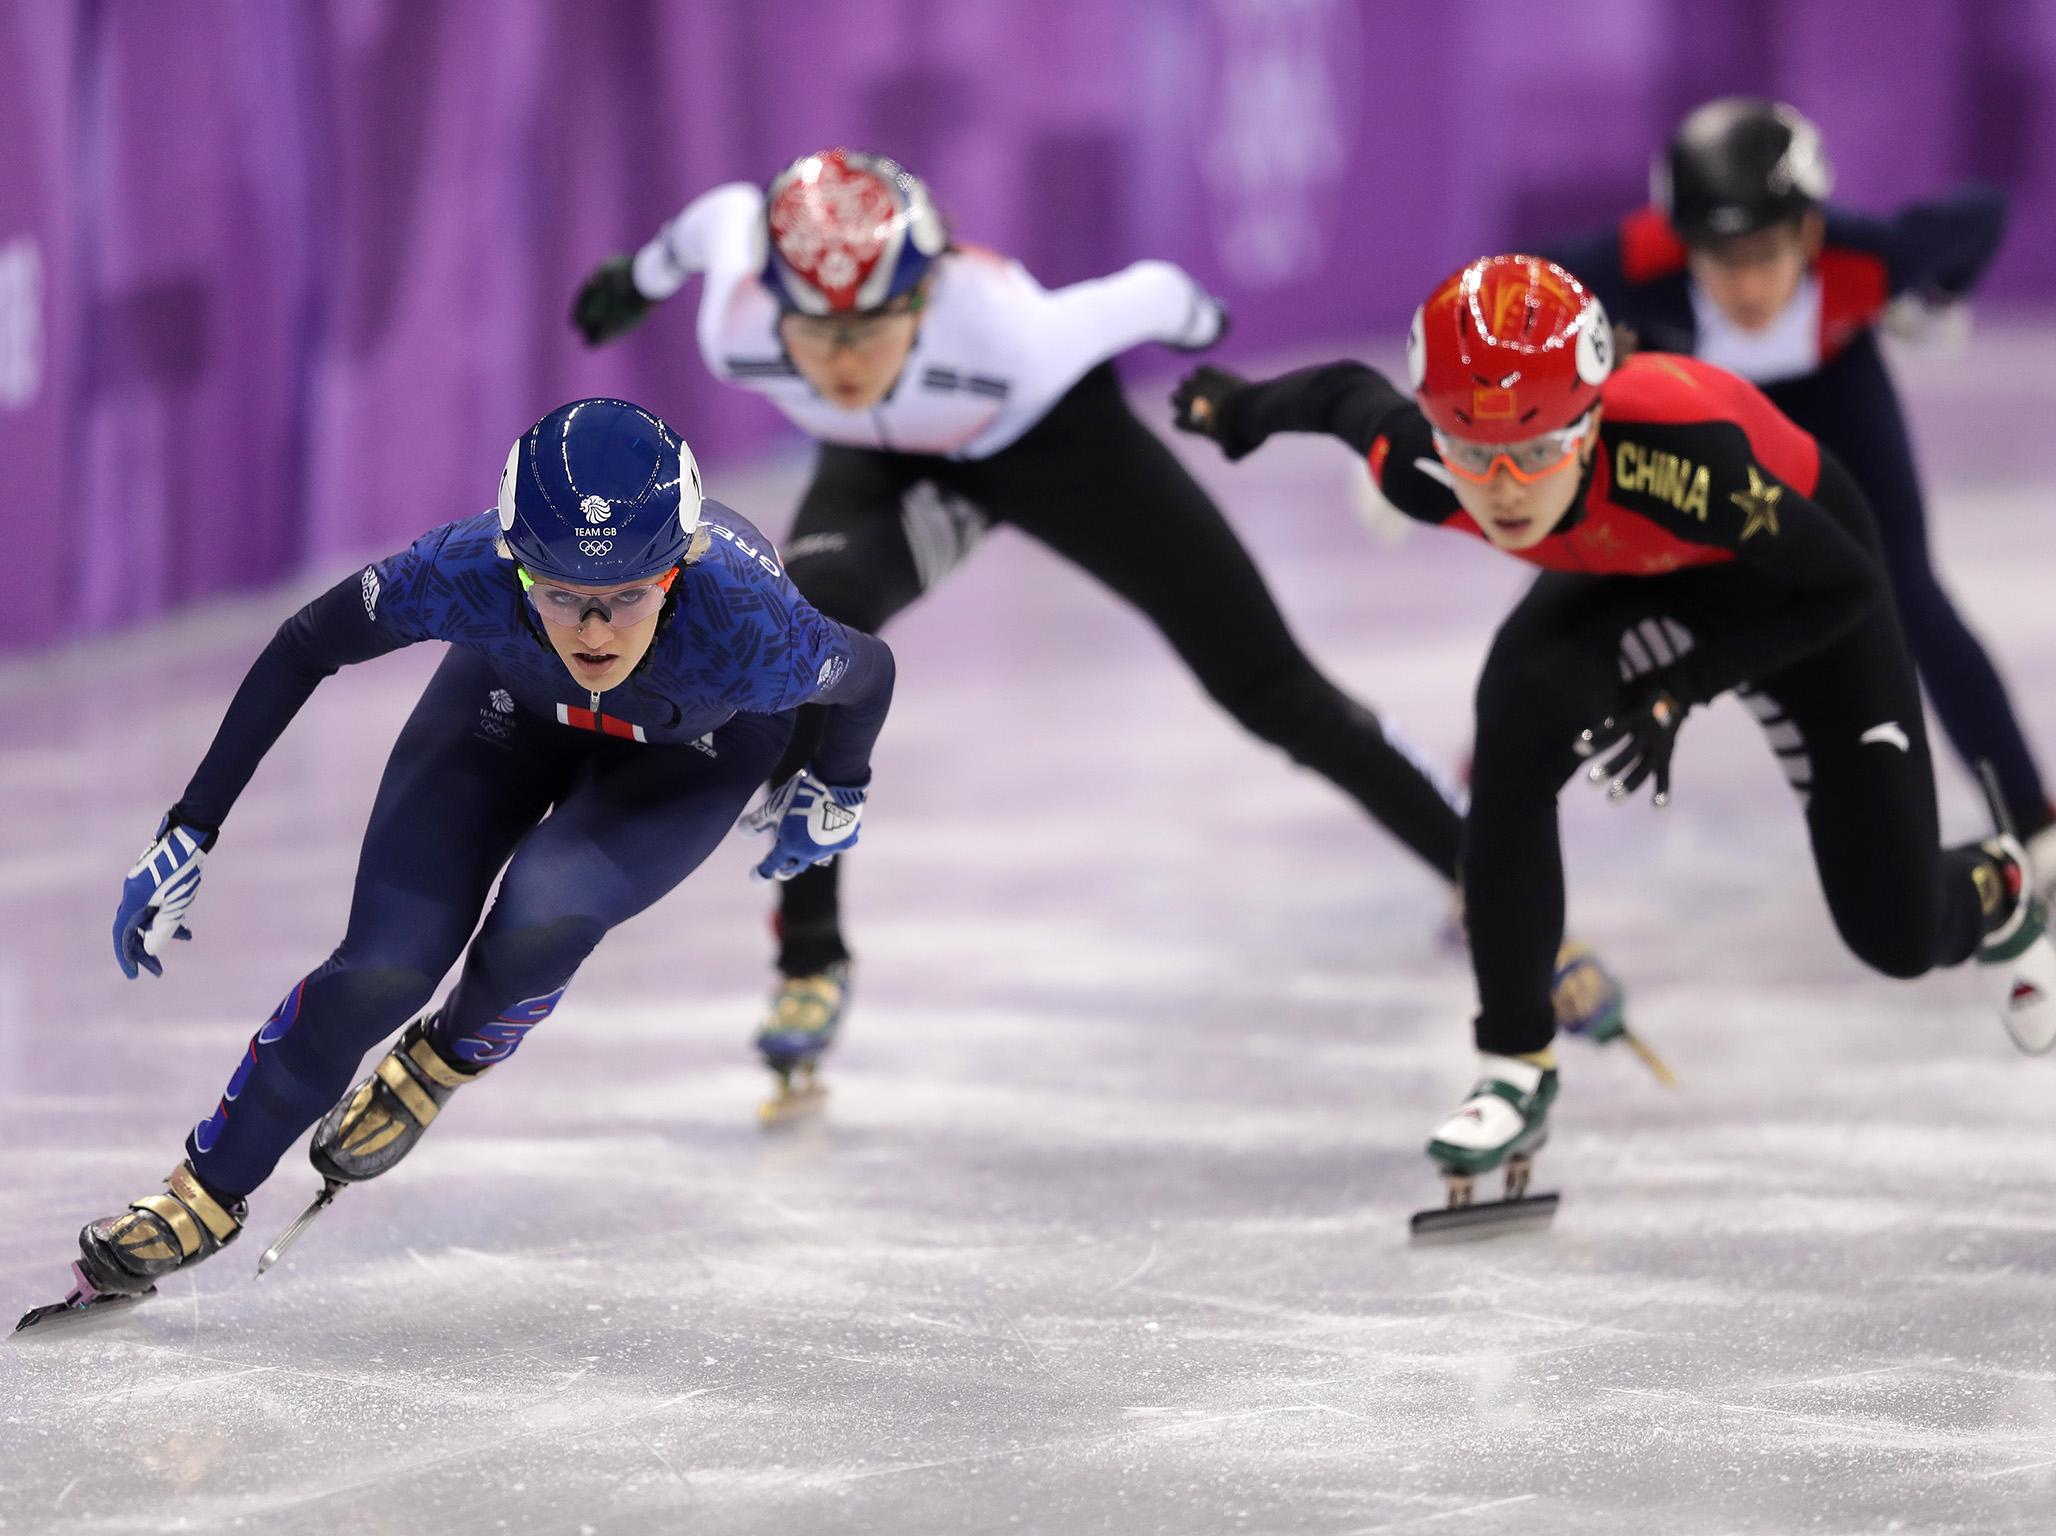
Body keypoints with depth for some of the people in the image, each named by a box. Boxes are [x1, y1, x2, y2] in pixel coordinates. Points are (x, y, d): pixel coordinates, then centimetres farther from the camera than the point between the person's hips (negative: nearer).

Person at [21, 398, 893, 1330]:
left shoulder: (749, 634, -43)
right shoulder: (469, 575, -39)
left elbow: (869, 672, -19)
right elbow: (304, 647, -21)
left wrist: (836, 798, 1)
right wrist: (189, 832, -18)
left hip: (701, 745, -1)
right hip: (516, 699, 1)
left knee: (539, 927, -26)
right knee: (383, 966, -11)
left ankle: (443, 1064, 8)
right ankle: (208, 1193, 10)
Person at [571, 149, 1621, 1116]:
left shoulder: (1005, 330, -44)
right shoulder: (737, 325, -34)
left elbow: (1150, 298, -23)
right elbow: (727, 214, -10)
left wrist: (1196, 319, 0)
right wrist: (643, 273, 12)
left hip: (1053, 440, -2)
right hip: (889, 470, 2)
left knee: (1266, 686, -2)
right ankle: (810, 955, -13)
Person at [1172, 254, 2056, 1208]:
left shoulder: (1677, 445, -45)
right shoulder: (1427, 476, -32)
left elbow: (1843, 583, -31)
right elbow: (1345, 393, -7)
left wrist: (1679, 692, -34)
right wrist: (1240, 411, 12)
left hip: (1795, 579, -3)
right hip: (1626, 582, 3)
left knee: (1897, 934, -2)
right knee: (1520, 705, -32)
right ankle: (1517, 1068, -17)